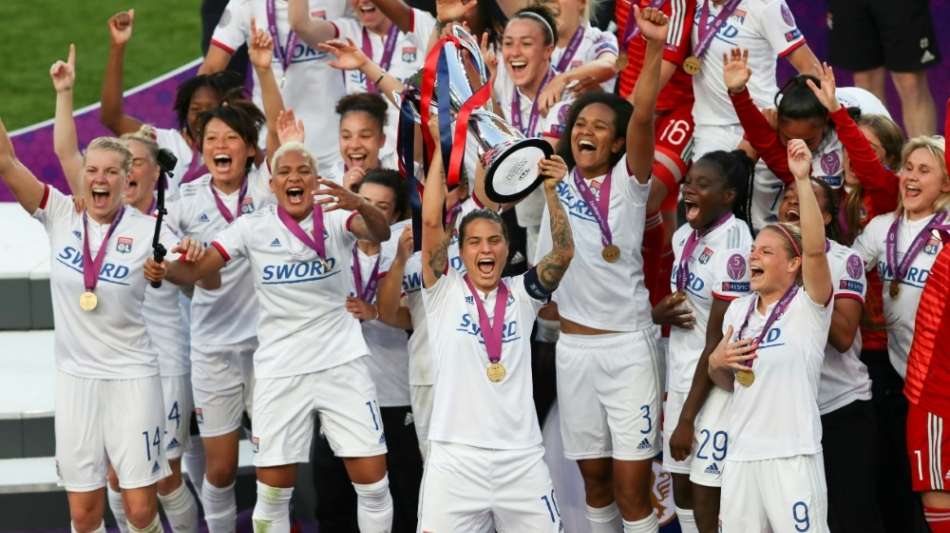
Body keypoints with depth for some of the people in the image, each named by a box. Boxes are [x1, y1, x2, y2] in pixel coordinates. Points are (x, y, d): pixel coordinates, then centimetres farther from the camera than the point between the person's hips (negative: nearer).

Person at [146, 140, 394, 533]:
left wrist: (360, 205, -46)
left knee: (372, 482, -3)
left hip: (342, 364, -1)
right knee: (273, 493, 2)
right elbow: (196, 271, -5)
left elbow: (380, 233, -24)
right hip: (279, 371, 1)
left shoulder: (335, 218, -4)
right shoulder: (253, 228, -2)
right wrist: (166, 270, -28)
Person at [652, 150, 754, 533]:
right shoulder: (683, 236, 6)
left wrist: (688, 417, -17)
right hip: (681, 377, 9)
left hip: (716, 384, -8)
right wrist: (660, 312, -2)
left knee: (707, 500, -9)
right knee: (681, 488, 13)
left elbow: (717, 343, -19)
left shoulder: (733, 247, -19)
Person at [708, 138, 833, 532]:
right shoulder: (738, 310, 13)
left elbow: (815, 249, -25)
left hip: (791, 456, -6)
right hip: (740, 455, 6)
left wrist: (802, 180, -29)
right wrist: (717, 362, 2)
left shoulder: (807, 307, -6)